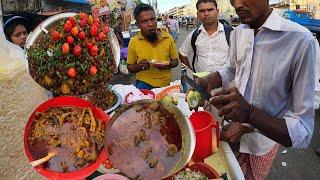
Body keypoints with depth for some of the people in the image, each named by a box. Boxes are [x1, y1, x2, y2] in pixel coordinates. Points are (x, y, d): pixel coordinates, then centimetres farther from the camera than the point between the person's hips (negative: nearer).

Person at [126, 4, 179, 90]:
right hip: (144, 83, -2)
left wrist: (169, 65, -12)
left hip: (165, 84, 3)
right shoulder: (133, 42, -4)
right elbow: (130, 67, 6)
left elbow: (175, 61, 10)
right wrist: (139, 66, -15)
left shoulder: (168, 38, -2)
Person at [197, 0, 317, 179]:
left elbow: (303, 132, -28)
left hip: (261, 142, -5)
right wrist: (208, 82, -7)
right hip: (230, 128, 5)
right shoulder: (238, 33, -7)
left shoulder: (301, 40, -29)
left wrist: (250, 114, -42)